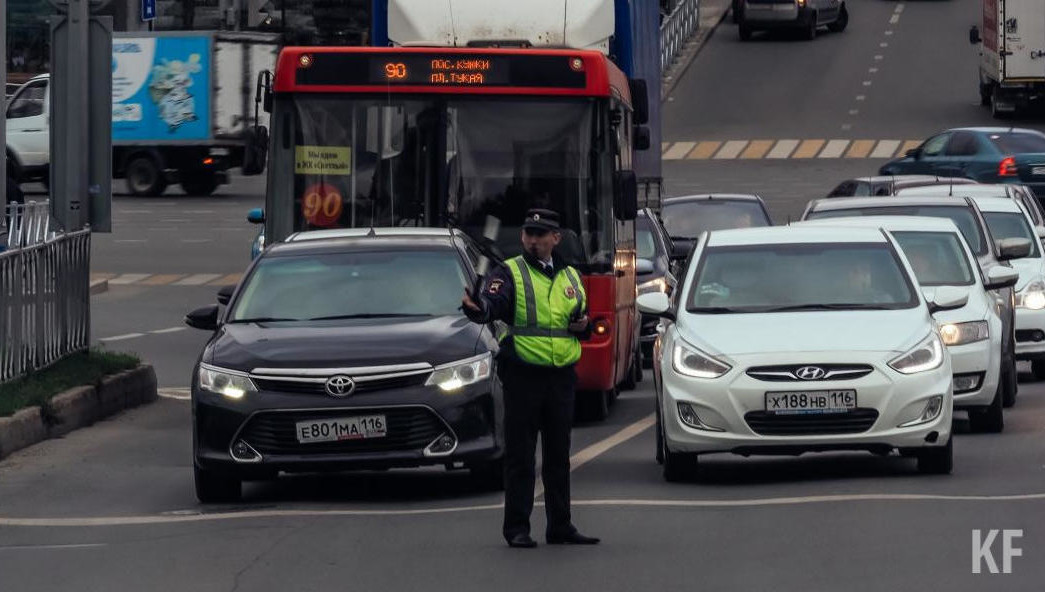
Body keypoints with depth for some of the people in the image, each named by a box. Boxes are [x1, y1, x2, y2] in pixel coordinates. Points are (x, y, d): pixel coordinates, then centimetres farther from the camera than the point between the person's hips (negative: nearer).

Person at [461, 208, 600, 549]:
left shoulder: (570, 277, 15)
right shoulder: (510, 274, -1)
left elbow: (583, 321, 26)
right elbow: (493, 303, -21)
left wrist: (583, 325, 2)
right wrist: (476, 307, -44)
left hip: (561, 377, 5)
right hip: (523, 376, -5)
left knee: (559, 455, 11)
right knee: (520, 456, -3)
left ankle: (560, 527, 17)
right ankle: (517, 529, 0)